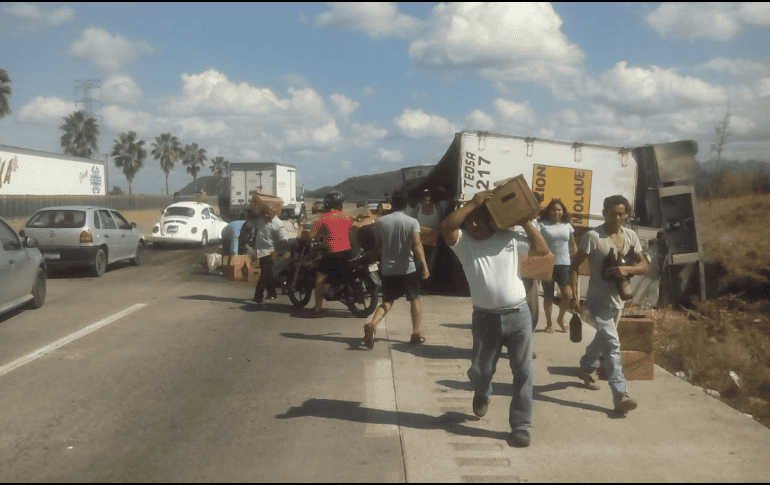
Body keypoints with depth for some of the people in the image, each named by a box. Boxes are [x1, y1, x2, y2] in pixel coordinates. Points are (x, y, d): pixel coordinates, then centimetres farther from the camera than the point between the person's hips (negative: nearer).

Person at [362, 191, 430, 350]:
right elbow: (416, 244, -20)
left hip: (388, 270, 2)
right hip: (407, 269, -2)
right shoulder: (412, 222, -7)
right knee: (415, 299, 17)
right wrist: (424, 266, -25)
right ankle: (416, 334, 15)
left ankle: (372, 325, -17)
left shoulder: (380, 222, 3)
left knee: (387, 301, 10)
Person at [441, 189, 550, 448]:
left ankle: (521, 426, 13)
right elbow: (446, 226, -19)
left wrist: (525, 221, 0)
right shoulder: (463, 243, 1)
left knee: (523, 373, 2)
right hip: (485, 317, 0)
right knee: (480, 369, 13)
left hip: (518, 315, 0)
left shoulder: (509, 237, 6)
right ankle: (482, 394, 49)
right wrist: (473, 202, -14)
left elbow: (542, 249, 5)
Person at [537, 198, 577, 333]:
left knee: (567, 294, -9)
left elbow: (573, 246, 23)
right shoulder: (542, 224, 1)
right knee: (548, 295, 2)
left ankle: (561, 318, 16)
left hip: (564, 264, 3)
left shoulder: (567, 226, 13)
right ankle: (548, 324, 18)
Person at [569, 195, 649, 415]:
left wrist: (627, 269, -19)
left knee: (603, 339, 24)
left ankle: (586, 369, 50)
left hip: (618, 299, 6)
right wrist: (574, 295, -17)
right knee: (612, 344, -18)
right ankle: (620, 396, -19)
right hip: (598, 299, -6)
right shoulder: (593, 236, -13)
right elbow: (575, 266, -10)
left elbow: (644, 266, 2)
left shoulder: (630, 236, 3)